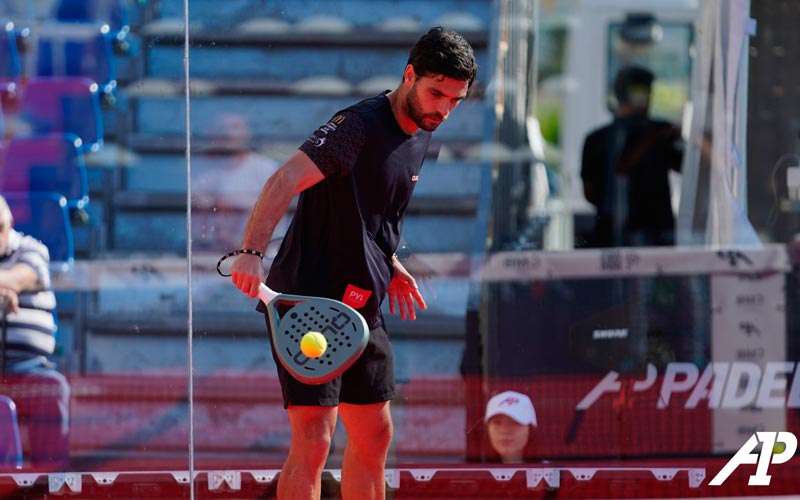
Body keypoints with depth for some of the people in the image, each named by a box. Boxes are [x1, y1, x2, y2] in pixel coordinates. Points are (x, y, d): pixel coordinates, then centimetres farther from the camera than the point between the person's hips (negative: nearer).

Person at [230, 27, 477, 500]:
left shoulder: (419, 135, 11)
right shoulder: (360, 125, -18)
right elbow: (285, 181, -29)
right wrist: (252, 252, -41)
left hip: (362, 305, 9)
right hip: (309, 298, -9)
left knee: (373, 437, 15)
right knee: (313, 440, -14)